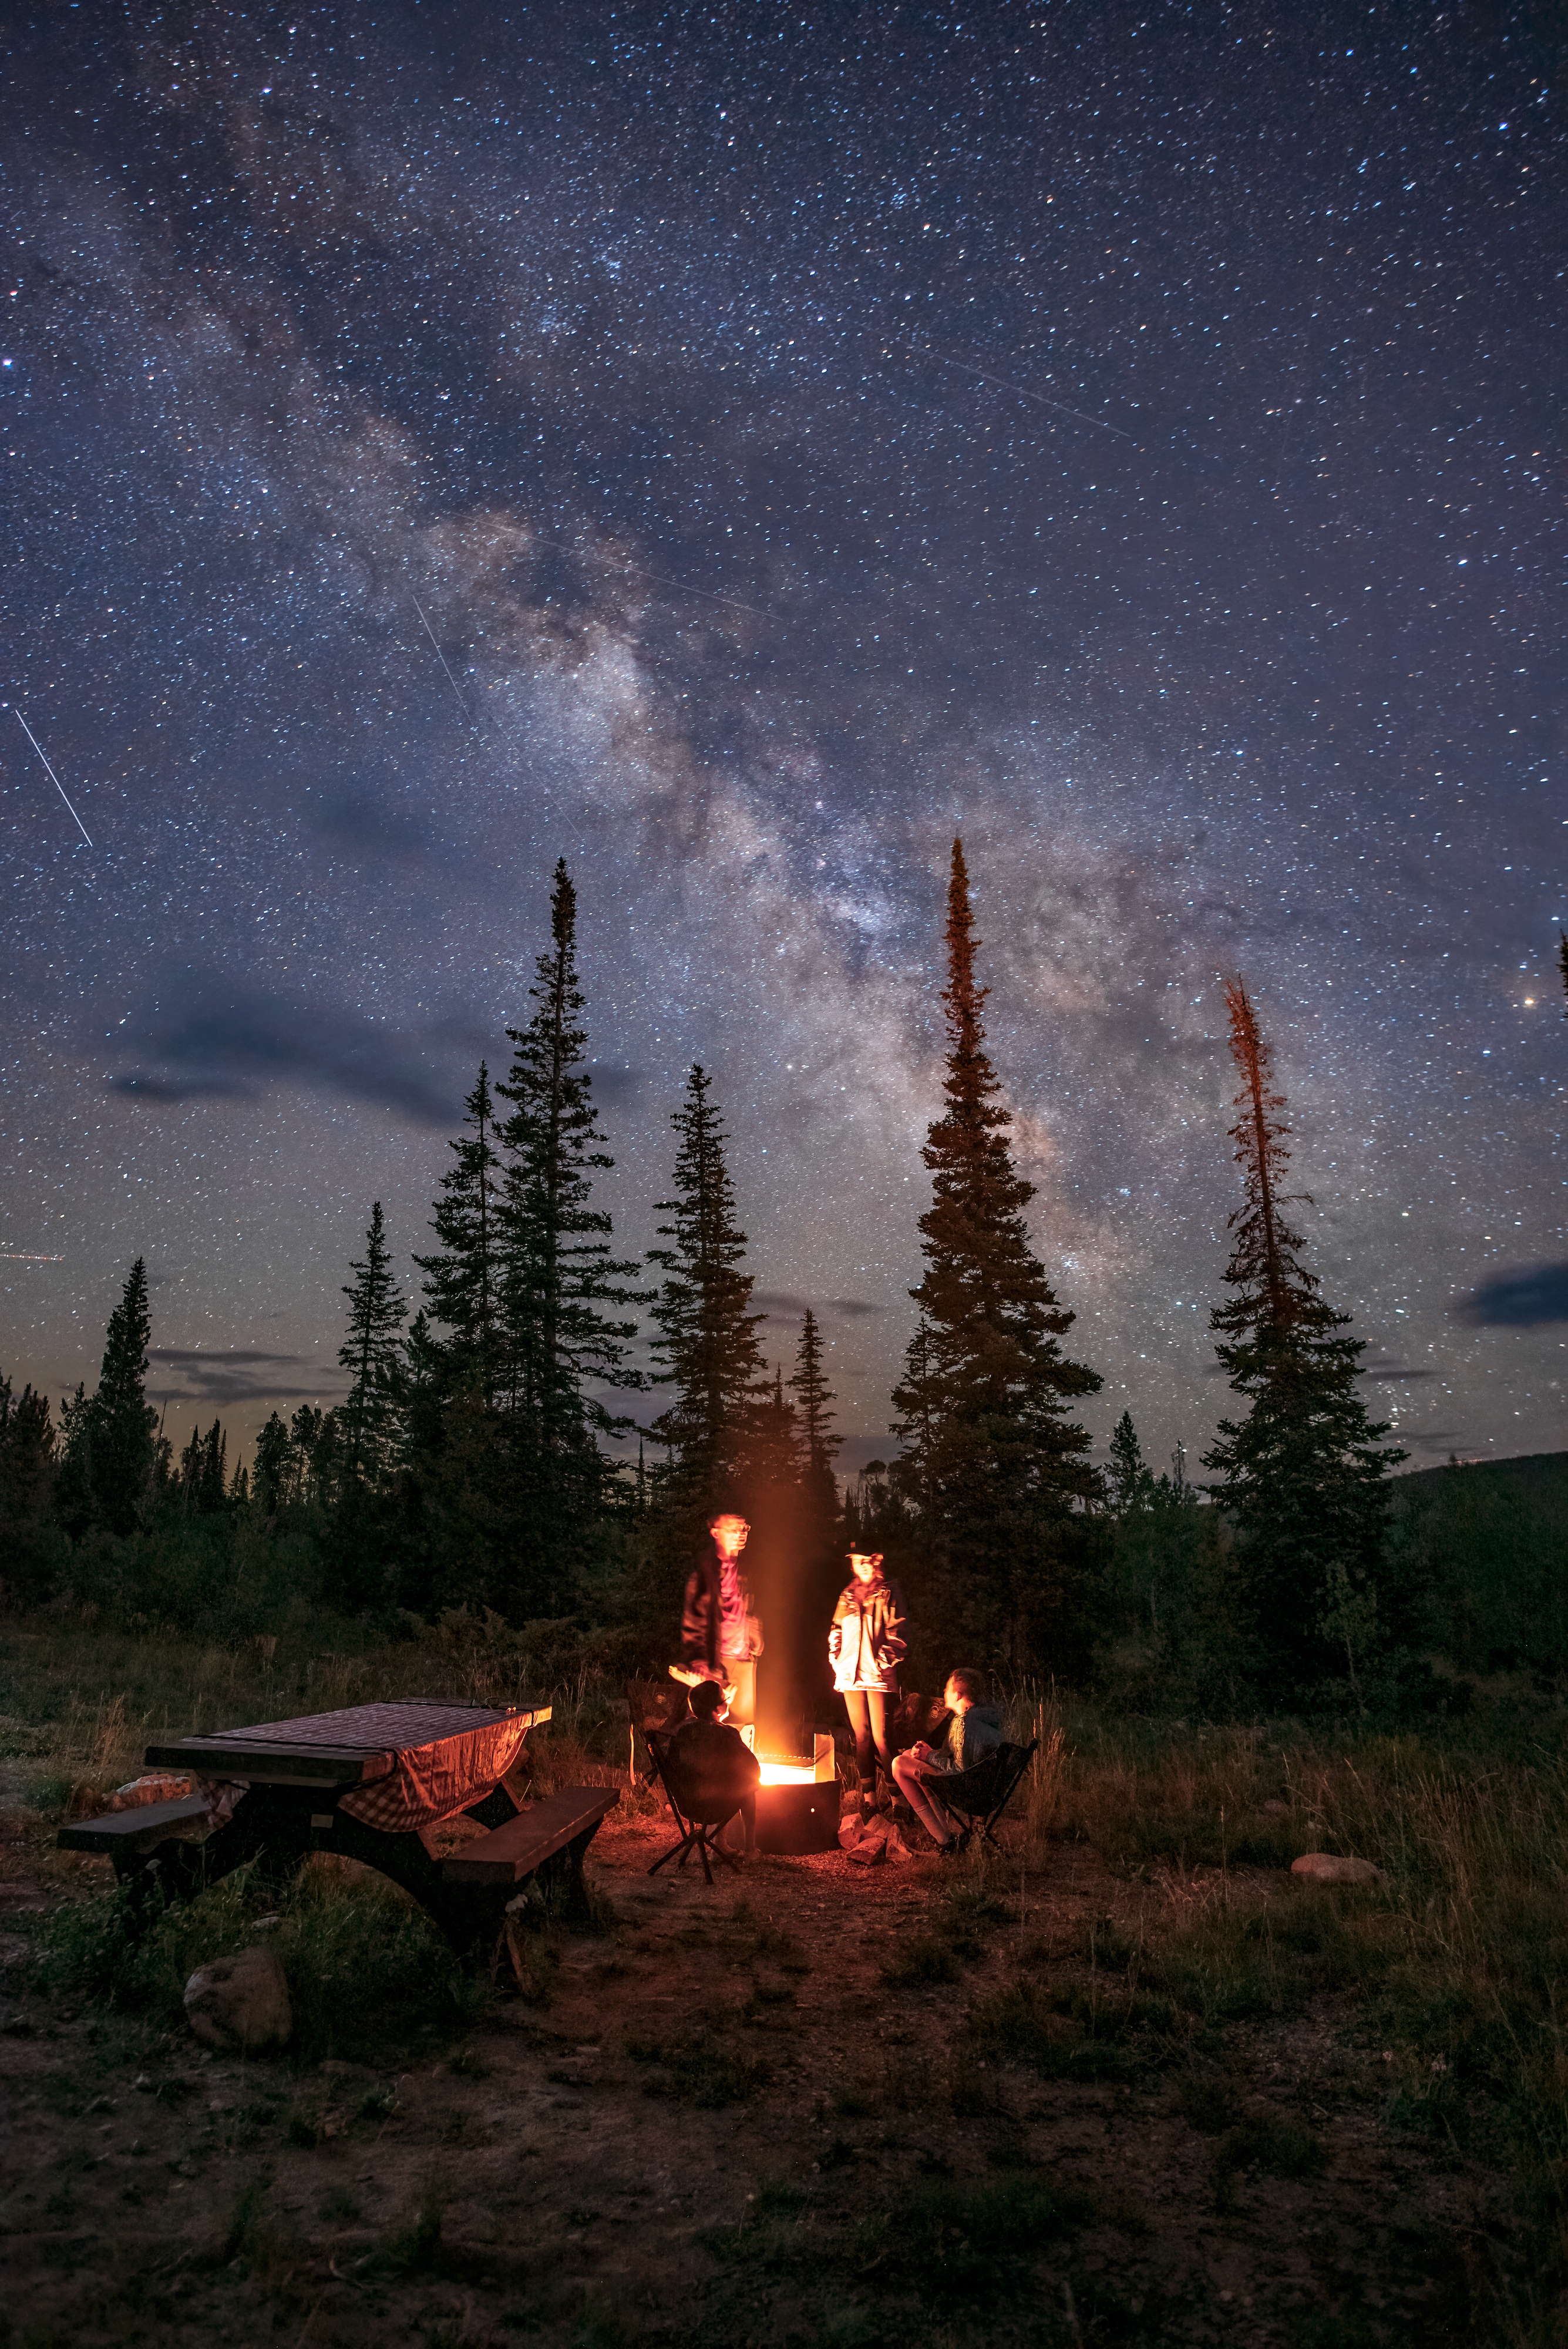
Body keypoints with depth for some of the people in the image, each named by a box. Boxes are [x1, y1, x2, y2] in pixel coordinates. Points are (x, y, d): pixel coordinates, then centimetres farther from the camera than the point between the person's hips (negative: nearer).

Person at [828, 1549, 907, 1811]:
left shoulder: (890, 1593, 2)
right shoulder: (848, 1594, 16)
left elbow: (896, 1632, -1)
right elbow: (837, 1630, 20)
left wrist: (886, 1661, -9)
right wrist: (837, 1660, 9)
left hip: (877, 1672, -4)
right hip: (851, 1672, 4)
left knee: (880, 1736, -8)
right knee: (861, 1735, 6)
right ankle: (868, 1793, 11)